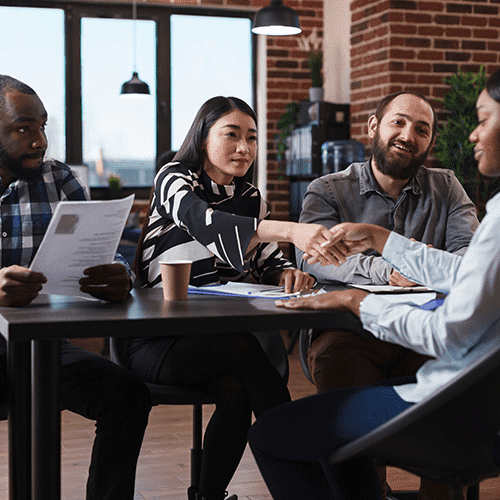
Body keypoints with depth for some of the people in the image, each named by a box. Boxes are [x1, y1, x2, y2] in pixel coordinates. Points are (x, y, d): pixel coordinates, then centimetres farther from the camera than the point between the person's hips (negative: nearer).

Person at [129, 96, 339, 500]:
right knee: (247, 353, -32)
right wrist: (291, 230, -43)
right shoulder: (174, 179, -5)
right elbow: (207, 224, -27)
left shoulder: (250, 198, 15)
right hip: (159, 341, -4)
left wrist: (290, 273, -17)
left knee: (236, 393, -29)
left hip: (221, 337, 4)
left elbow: (268, 264, 11)